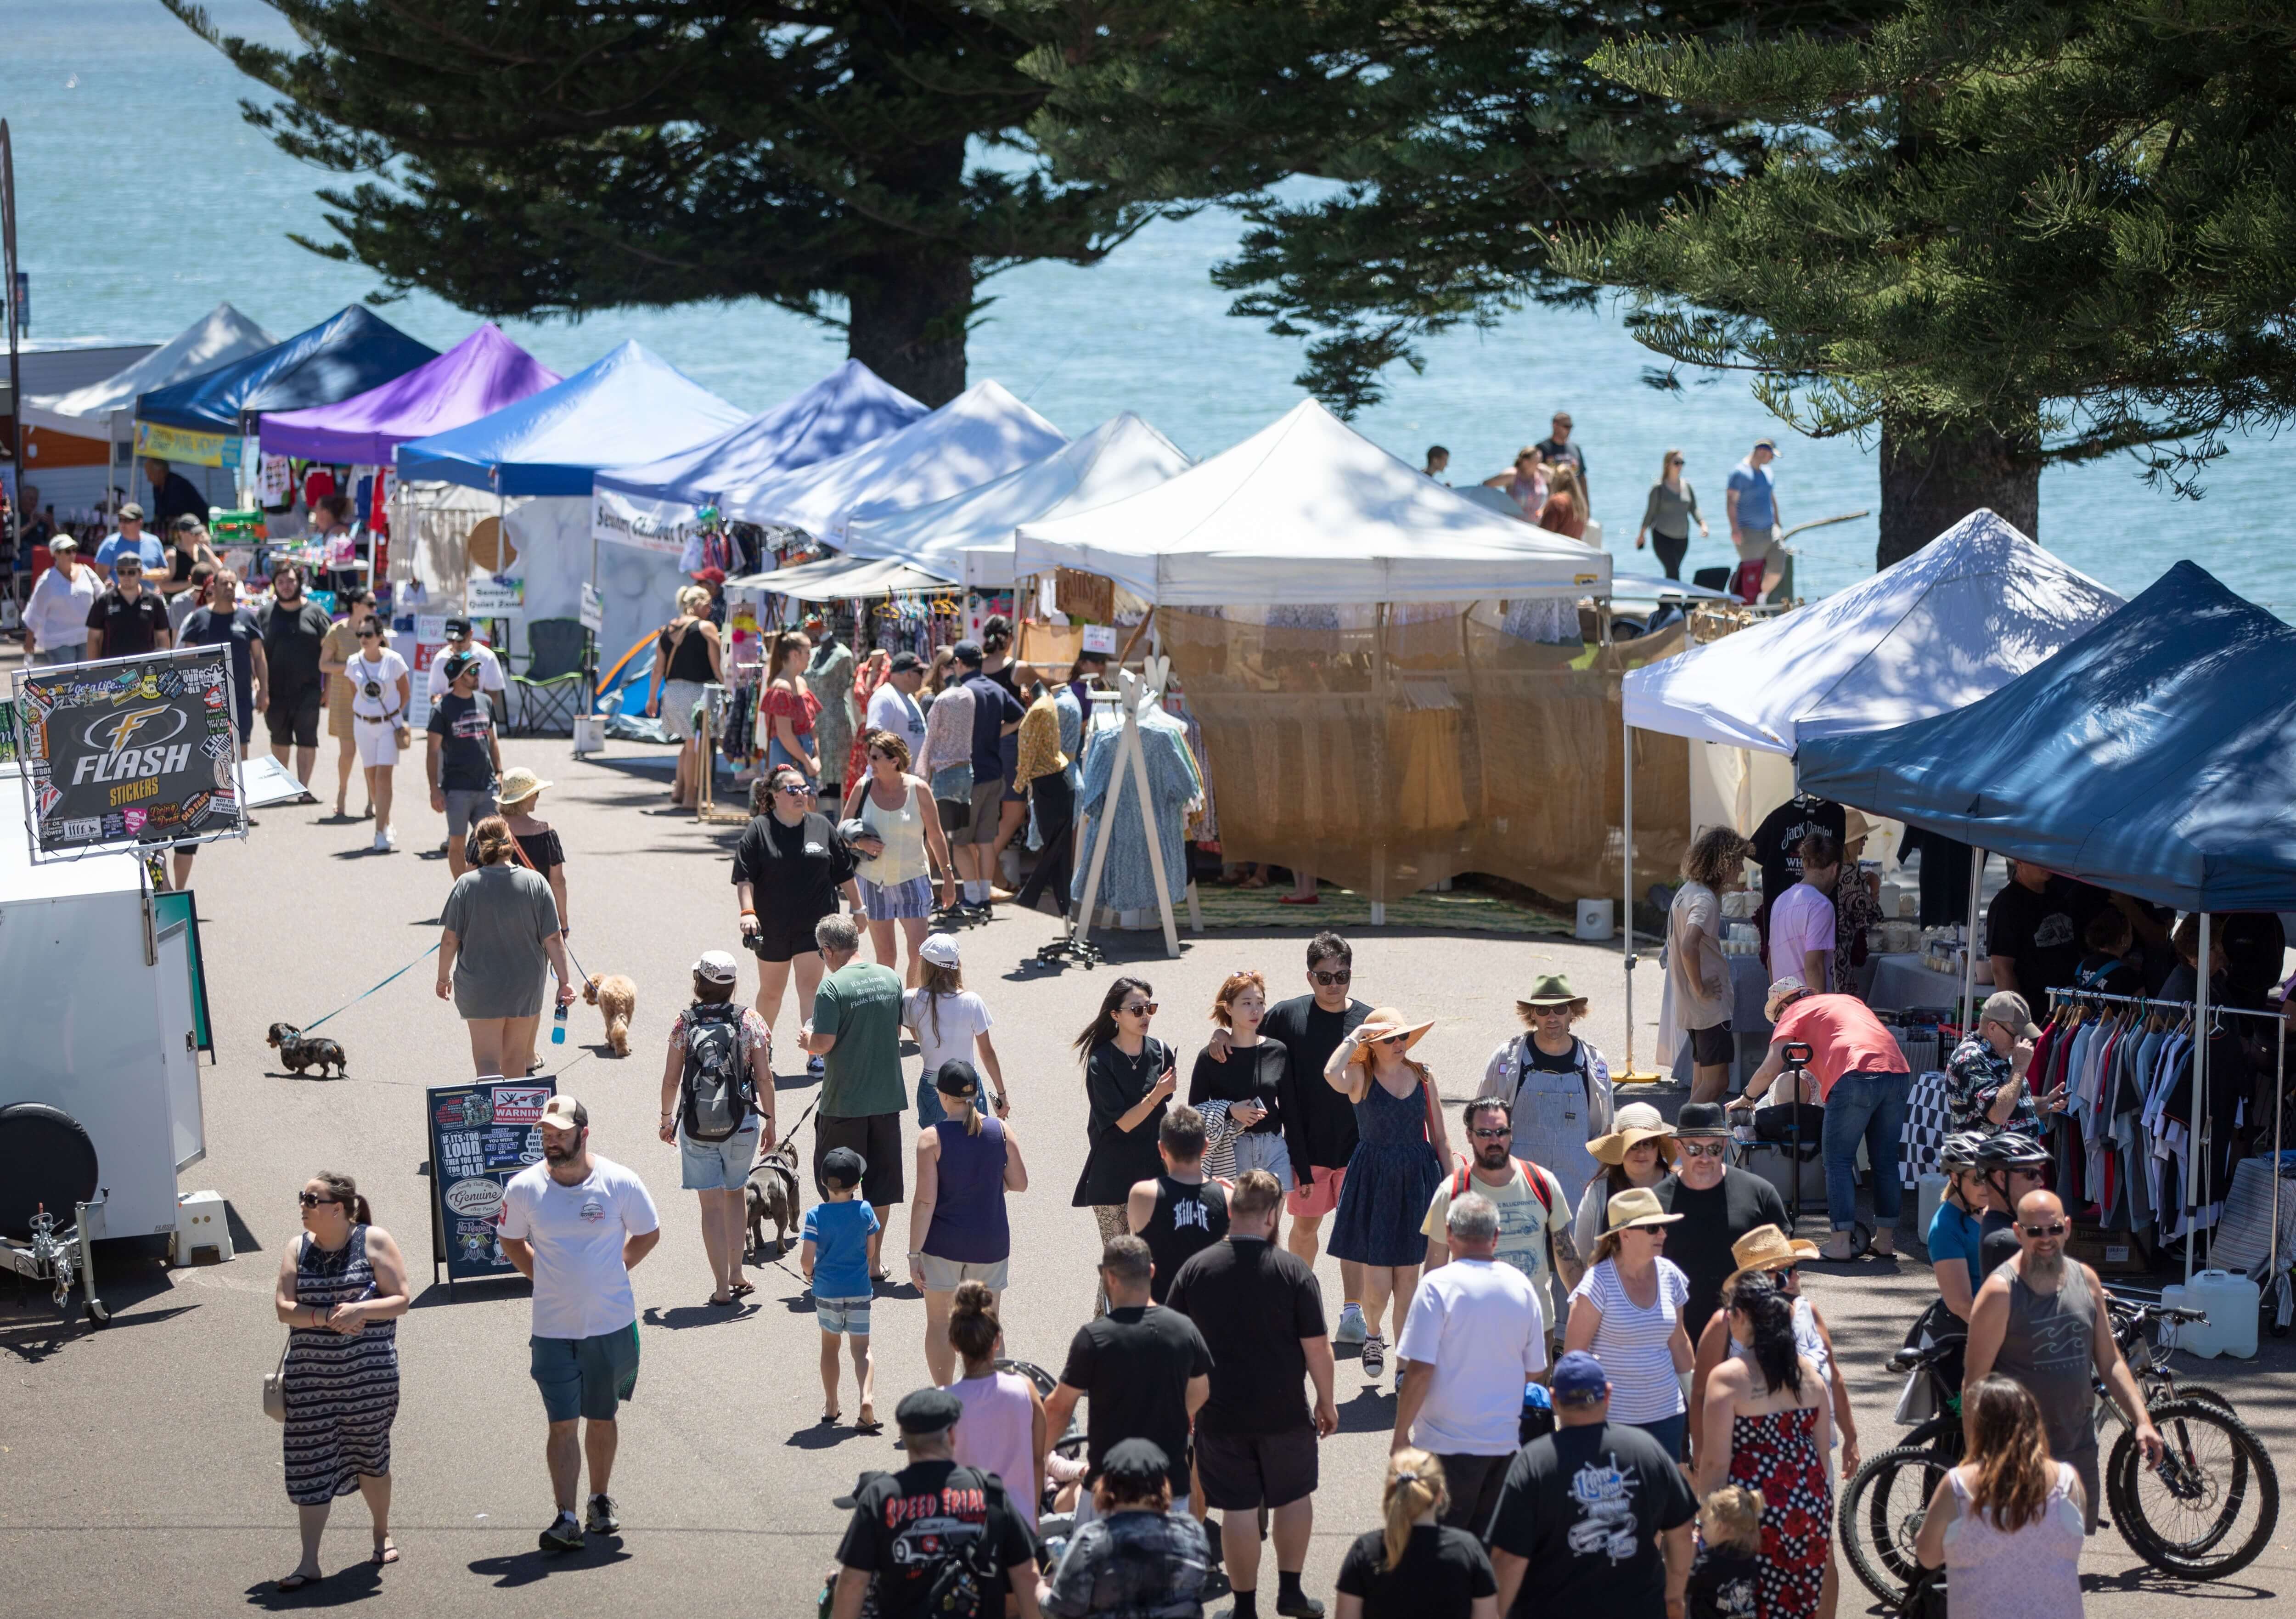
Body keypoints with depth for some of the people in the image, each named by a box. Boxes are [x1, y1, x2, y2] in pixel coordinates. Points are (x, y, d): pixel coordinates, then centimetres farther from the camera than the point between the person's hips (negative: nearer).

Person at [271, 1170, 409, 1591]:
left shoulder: (374, 1242, -3)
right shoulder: (299, 1249, 5)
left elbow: (401, 1300, -6)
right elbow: (284, 1307, -1)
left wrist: (359, 1310, -22)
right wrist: (327, 1318, -18)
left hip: (369, 1372, -2)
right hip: (311, 1373, 2)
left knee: (370, 1457, 11)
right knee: (310, 1465, -2)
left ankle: (382, 1535, 34)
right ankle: (309, 1561, -1)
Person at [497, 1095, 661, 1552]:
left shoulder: (620, 1183, -10)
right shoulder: (524, 1188, -7)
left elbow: (648, 1234, 7)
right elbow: (513, 1241, 12)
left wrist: (613, 1272, 3)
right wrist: (546, 1278, 4)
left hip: (611, 1324, 0)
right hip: (552, 1328, 0)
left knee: (602, 1419, 14)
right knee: (563, 1425, -5)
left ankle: (601, 1501, 31)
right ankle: (566, 1519, -6)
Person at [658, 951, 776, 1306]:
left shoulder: (684, 1023, -7)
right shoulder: (750, 1022, -6)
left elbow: (671, 1080, -3)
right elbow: (765, 1078, -6)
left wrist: (667, 1117, 13)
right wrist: (770, 1121, 6)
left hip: (695, 1127, -1)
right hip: (741, 1123, 1)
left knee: (711, 1204, 6)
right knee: (736, 1191, 23)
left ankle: (722, 1286, 4)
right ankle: (736, 1273, 21)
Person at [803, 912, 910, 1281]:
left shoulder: (833, 987, -16)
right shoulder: (890, 978, 3)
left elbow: (823, 1044, -19)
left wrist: (809, 1038, 1)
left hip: (845, 1102, -5)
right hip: (888, 1097, 5)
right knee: (880, 1185, 13)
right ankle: (873, 1261, 20)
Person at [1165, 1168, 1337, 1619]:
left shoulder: (1196, 1269, -7)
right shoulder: (1294, 1271, -13)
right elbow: (1317, 1348, -10)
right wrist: (1326, 1403, 4)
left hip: (1221, 1413, 1)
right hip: (1285, 1411, -1)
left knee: (1239, 1509, 8)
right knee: (1294, 1497, 20)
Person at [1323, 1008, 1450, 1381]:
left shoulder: (1424, 1076, 5)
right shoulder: (1361, 1077, -5)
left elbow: (1440, 1138, 11)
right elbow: (1332, 1075, -31)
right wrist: (1353, 1038, -18)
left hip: (1417, 1181, 3)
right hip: (1374, 1181, -3)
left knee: (1408, 1281, 7)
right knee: (1377, 1286, -2)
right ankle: (1372, 1336, 30)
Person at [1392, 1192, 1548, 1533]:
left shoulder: (1438, 1287, -14)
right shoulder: (1521, 1287, 3)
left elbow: (1420, 1370, -17)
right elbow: (1534, 1370, 11)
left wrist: (1401, 1434, -7)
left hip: (1448, 1444, -5)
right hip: (1506, 1441, 5)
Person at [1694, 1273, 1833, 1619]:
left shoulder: (1729, 1378, -11)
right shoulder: (1809, 1372, 6)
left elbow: (1715, 1462, -13)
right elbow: (1823, 1451, 11)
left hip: (1754, 1512, -6)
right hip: (1809, 1510, 6)